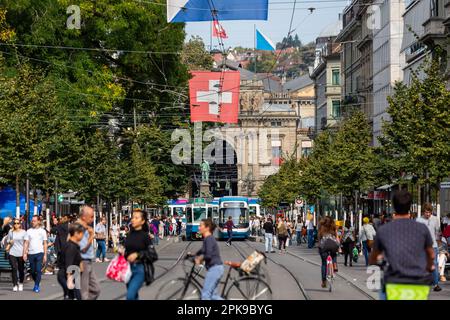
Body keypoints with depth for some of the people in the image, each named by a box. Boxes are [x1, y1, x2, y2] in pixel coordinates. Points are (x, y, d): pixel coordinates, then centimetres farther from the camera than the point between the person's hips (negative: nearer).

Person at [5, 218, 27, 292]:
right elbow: (8, 242, 17)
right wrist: (8, 247, -4)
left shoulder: (23, 232, 3)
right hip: (12, 253, 1)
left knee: (21, 269, 4)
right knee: (14, 269, -8)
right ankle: (15, 285, -5)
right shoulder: (11, 232, 9)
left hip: (21, 253, -1)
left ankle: (21, 283, 24)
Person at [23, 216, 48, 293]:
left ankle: (37, 286, -5)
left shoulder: (42, 231, 5)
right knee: (32, 271, 8)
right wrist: (24, 253, -4)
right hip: (31, 253, 2)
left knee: (38, 270, -10)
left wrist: (45, 255, 0)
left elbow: (45, 244, 5)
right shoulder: (29, 231, 8)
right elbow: (26, 243, 6)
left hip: (39, 253, -2)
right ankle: (36, 283, 28)